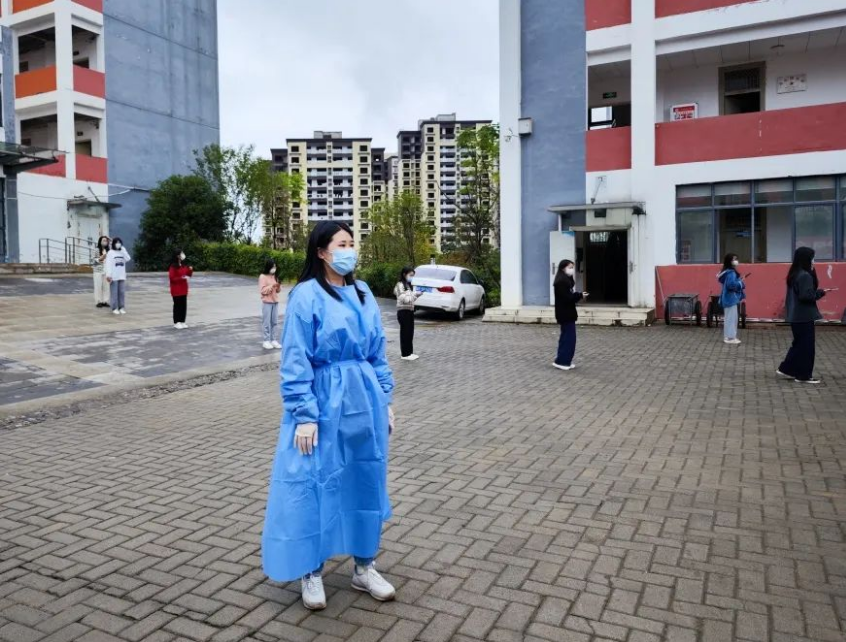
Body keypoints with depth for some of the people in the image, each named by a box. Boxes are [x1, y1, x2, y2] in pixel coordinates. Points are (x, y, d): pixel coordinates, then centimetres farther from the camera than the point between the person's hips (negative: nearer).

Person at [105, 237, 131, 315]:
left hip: (122, 276, 4)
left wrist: (123, 249, -7)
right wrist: (108, 275, -15)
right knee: (114, 293, -3)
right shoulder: (110, 253, -1)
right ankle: (114, 308, 0)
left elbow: (128, 259, -6)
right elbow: (108, 264, -7)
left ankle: (121, 308, 8)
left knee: (122, 292, 3)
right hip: (113, 276, -4)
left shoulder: (122, 252, 12)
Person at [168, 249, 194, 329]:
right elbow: (172, 278, -16)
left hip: (184, 289, 7)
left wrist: (190, 270, -2)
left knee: (184, 305, 7)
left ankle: (182, 321, 14)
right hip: (176, 290, -7)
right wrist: (182, 278, -24)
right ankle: (176, 323, 4)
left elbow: (188, 275, 18)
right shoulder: (173, 267, -12)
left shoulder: (184, 266, 11)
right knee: (177, 305, -3)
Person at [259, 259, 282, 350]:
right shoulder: (263, 277, -8)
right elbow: (262, 290, -13)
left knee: (275, 322, 7)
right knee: (266, 322, -3)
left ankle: (273, 340, 14)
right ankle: (266, 341, 2)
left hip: (275, 302, 6)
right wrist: (271, 286, -22)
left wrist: (278, 286, -6)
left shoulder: (275, 276, 12)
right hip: (267, 302, -6)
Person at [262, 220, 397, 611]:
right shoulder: (305, 296, -10)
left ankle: (364, 567, 29)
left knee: (366, 481, 13)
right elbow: (295, 362, -13)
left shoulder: (363, 294, 7)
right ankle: (311, 572, 24)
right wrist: (304, 416, -17)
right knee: (316, 484, 5)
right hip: (324, 403, -6)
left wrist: (385, 399, 11)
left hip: (364, 401, 6)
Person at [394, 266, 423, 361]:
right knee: (405, 333, -4)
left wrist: (417, 295, 2)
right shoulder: (400, 285, -11)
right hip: (403, 311, -9)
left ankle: (410, 352, 16)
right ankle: (405, 354, 0)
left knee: (410, 332, 10)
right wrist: (415, 294, -14)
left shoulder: (408, 285, 16)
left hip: (410, 311, 9)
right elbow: (405, 299, -18)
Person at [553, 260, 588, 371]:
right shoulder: (561, 282, -18)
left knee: (567, 337, 13)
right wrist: (580, 295, -16)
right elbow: (567, 298, -22)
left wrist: (578, 295, -2)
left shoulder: (566, 280, 15)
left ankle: (564, 361, 19)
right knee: (569, 338, -7)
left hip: (567, 313, 11)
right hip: (565, 314, -11)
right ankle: (562, 361, -2)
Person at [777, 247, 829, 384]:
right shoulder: (805, 276, -18)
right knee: (807, 345, 0)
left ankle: (786, 369, 20)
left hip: (795, 316, 9)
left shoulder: (794, 274, 12)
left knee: (799, 343, 18)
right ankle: (804, 375, 8)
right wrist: (820, 293, -11)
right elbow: (806, 296, -24)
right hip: (804, 316, -9)